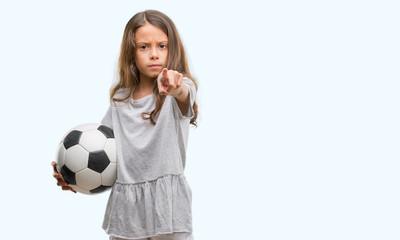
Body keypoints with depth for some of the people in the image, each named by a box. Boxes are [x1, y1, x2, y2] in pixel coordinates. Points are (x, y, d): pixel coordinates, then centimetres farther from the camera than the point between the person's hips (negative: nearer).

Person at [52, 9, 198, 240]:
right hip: (125, 205, 4)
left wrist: (176, 89, -54)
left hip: (167, 203, -4)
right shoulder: (120, 100, 8)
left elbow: (184, 96, -30)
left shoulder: (181, 89, -6)